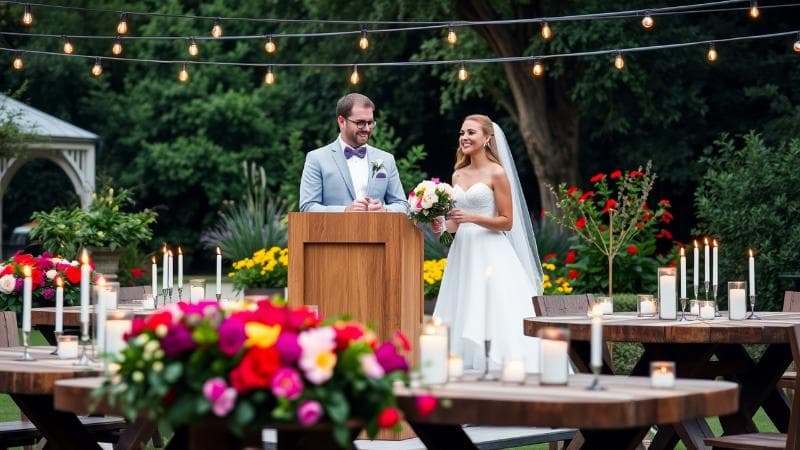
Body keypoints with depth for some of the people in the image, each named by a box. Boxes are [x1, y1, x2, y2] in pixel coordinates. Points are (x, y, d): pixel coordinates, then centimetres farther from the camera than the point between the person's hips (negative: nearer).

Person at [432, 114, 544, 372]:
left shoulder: (497, 173, -4)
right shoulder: (458, 175, 15)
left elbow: (507, 222, -7)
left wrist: (472, 217, -17)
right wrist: (443, 225, -1)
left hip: (490, 254, -6)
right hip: (462, 253, 6)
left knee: (491, 325, -9)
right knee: (461, 323, 2)